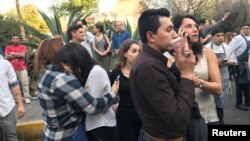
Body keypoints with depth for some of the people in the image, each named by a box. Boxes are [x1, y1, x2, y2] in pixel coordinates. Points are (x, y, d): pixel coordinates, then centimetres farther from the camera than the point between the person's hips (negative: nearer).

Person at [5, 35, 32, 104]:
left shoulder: (23, 47, 6)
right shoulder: (8, 48, 10)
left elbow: (23, 55, -11)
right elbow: (7, 57, -5)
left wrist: (13, 54, -3)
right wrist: (18, 55, -7)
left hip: (22, 68, -1)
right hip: (12, 68, 2)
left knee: (25, 83, -2)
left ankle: (27, 97, 2)